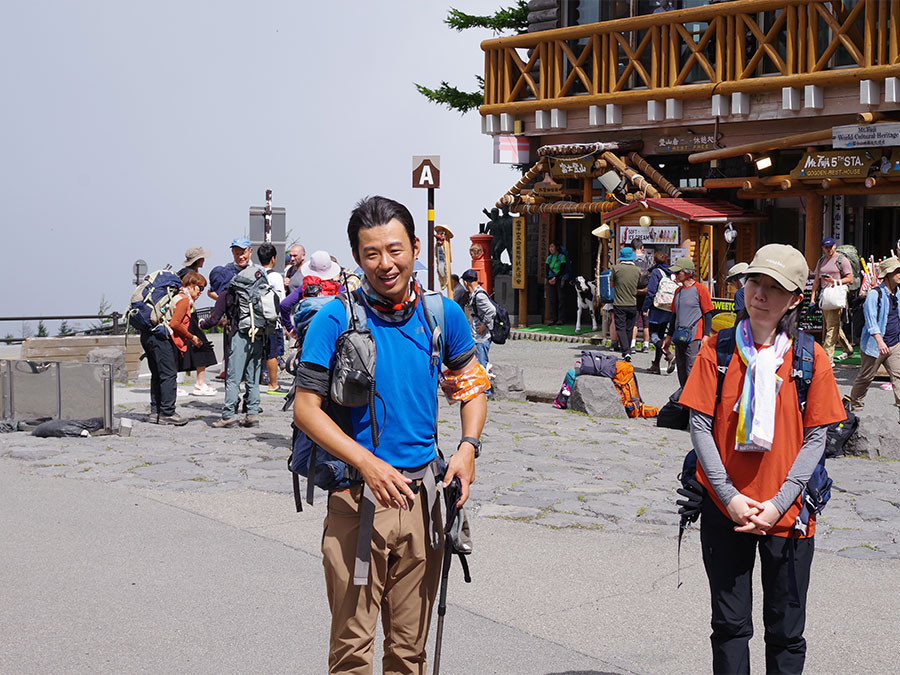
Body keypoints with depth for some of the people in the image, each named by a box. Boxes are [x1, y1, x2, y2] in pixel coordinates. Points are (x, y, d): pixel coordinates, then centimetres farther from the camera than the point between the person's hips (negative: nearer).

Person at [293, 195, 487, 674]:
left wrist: (468, 447, 0)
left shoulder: (442, 313, 3)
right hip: (356, 496, -3)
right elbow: (306, 409, -8)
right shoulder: (334, 320, -7)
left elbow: (472, 383, 17)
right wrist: (369, 464, -18)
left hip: (423, 497, 3)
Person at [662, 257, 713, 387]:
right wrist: (669, 336, 22)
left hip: (694, 337, -7)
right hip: (679, 337, 7)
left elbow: (708, 314, -5)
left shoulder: (700, 289, -5)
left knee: (692, 371, -13)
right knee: (681, 371, 8)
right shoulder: (678, 291, 16)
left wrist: (706, 335, -12)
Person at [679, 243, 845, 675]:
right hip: (725, 509, 0)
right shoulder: (717, 349, 0)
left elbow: (816, 438, -2)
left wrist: (779, 502, -11)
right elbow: (700, 426, -3)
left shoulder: (810, 357, -1)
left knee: (786, 631, 8)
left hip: (788, 512, 0)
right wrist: (728, 495, -11)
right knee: (730, 625, 8)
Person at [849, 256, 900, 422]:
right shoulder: (874, 294, -13)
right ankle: (855, 405, 26)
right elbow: (871, 319, -21)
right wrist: (879, 341, -32)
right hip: (874, 346, -6)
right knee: (865, 377, 8)